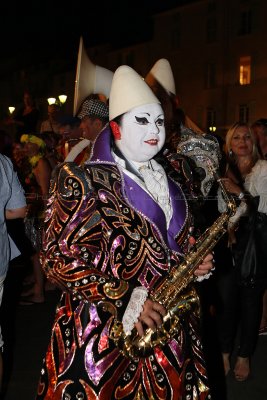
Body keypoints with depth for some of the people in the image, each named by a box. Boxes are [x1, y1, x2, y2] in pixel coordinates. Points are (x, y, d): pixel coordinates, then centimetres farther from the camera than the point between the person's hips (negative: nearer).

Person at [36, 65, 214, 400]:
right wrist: (124, 301, -21)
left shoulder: (169, 183, 12)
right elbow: (59, 256, -15)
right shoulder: (84, 181, -9)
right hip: (101, 334, -5)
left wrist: (195, 265, 1)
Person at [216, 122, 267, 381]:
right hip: (229, 242, 2)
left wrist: (240, 194, -13)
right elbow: (220, 208, 13)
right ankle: (224, 351, 19)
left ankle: (244, 356, 18)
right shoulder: (225, 170, 12)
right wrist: (227, 229, -2)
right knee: (227, 298, 1)